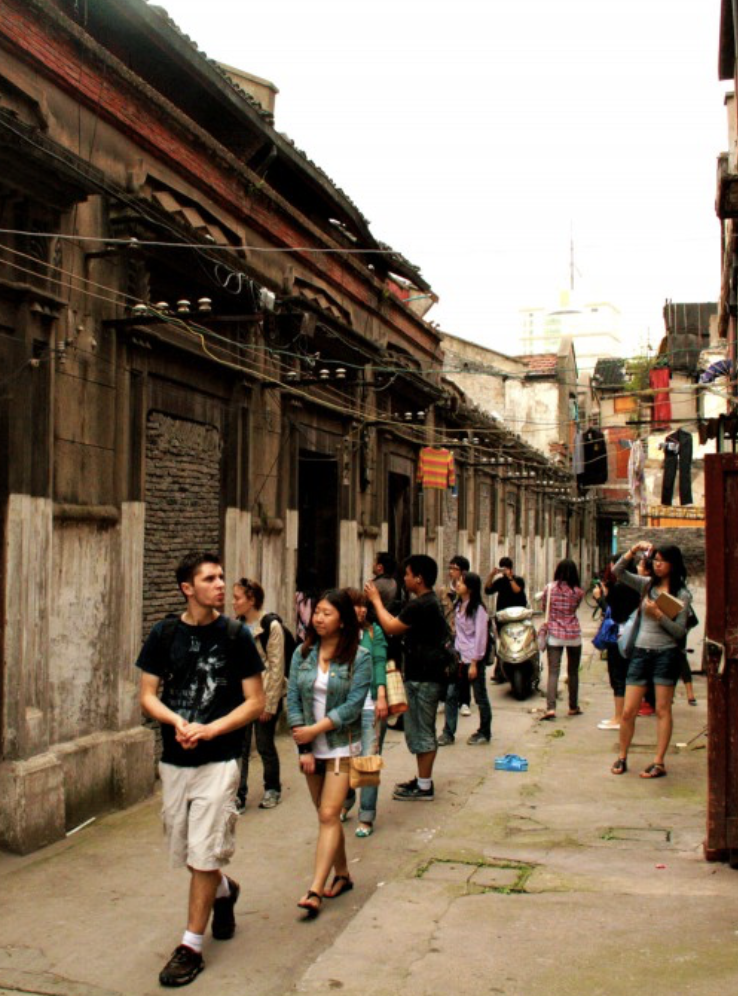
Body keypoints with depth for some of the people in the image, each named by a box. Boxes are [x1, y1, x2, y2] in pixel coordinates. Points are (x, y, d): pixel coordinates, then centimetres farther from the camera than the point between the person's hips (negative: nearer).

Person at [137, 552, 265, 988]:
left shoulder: (235, 635, -6)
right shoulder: (165, 633, 1)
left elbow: (256, 702, -5)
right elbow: (148, 695, 3)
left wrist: (211, 729, -16)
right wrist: (178, 722, -16)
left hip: (219, 760, -3)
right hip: (174, 759, 4)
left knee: (204, 855, -3)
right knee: (182, 852, 14)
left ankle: (192, 946, 11)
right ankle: (225, 890, 44)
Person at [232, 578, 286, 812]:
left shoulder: (271, 627, -11)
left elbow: (276, 669, -10)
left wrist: (269, 704, -11)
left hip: (265, 697, -4)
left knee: (265, 746, 7)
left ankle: (272, 790, 26)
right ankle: (238, 796, 6)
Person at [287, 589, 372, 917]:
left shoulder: (359, 657, -9)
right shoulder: (302, 654, 2)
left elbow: (353, 706, -14)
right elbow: (293, 700, 0)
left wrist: (315, 729, -18)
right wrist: (303, 747, -7)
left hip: (341, 746, -4)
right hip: (311, 748, 4)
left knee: (329, 816, -10)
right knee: (326, 815, 13)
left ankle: (315, 891, -12)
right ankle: (342, 875, 28)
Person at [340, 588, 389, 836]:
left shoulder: (373, 631, 3)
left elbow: (380, 663, -3)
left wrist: (381, 697, -13)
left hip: (370, 707, -2)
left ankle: (366, 818, 6)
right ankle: (345, 804, 34)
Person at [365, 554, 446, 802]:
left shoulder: (420, 605, -21)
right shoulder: (431, 602, 14)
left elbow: (390, 627, -17)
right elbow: (399, 624, 15)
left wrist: (376, 600, -8)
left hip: (422, 678, -11)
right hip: (427, 675, 11)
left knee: (421, 732, -2)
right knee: (424, 731, 18)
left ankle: (424, 787, 5)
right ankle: (423, 780, 27)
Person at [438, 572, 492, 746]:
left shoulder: (478, 609, -13)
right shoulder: (459, 606, 9)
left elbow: (480, 637, -15)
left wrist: (474, 664, -16)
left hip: (474, 659, -7)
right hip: (459, 658, 7)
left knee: (480, 697, 7)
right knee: (451, 695, 1)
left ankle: (484, 733, 20)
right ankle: (448, 733, 5)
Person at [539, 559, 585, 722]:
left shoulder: (549, 588, -6)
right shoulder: (578, 592, -6)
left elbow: (544, 608, 6)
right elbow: (575, 608, 7)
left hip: (554, 635, -1)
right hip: (573, 635, 1)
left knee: (553, 672, -4)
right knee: (573, 672, 15)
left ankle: (550, 708, -18)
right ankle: (573, 707, 24)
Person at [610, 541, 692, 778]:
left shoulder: (682, 594, -1)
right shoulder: (646, 585, 10)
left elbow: (680, 631, -8)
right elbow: (618, 571, 1)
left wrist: (658, 614, -19)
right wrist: (634, 550, -7)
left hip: (666, 653, -4)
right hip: (641, 652, 4)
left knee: (662, 710, 1)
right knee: (628, 711, 3)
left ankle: (659, 763, 6)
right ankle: (622, 757, 18)